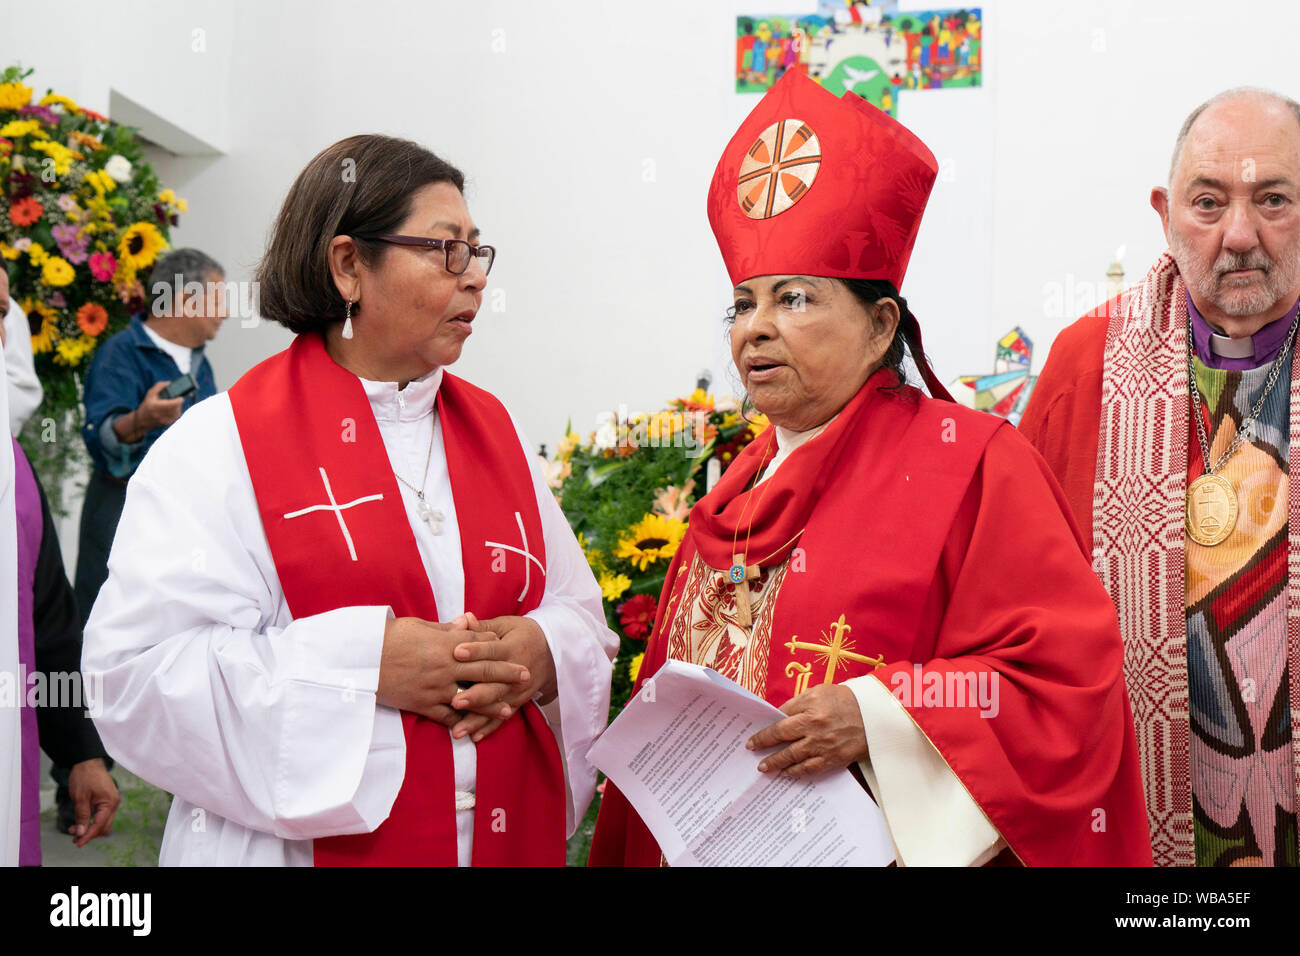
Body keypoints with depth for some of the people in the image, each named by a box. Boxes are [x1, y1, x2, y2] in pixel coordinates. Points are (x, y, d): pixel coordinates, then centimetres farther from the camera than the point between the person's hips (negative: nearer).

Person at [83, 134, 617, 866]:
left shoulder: (495, 429, 8)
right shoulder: (222, 444, -8)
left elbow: (585, 619, 10)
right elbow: (140, 668, -16)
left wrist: (544, 651, -12)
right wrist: (367, 665, -23)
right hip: (303, 841, -5)